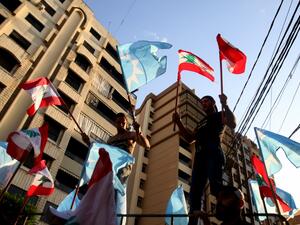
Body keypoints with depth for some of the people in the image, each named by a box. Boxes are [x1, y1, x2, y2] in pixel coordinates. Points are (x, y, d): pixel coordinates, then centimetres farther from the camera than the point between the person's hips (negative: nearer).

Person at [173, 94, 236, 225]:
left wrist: (225, 105, -11)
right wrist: (178, 122, 23)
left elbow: (233, 124, -4)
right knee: (195, 191, -2)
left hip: (213, 153, -7)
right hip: (200, 156, 7)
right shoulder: (201, 122, 35)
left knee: (216, 187, -24)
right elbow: (190, 138, 30)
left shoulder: (220, 115, 16)